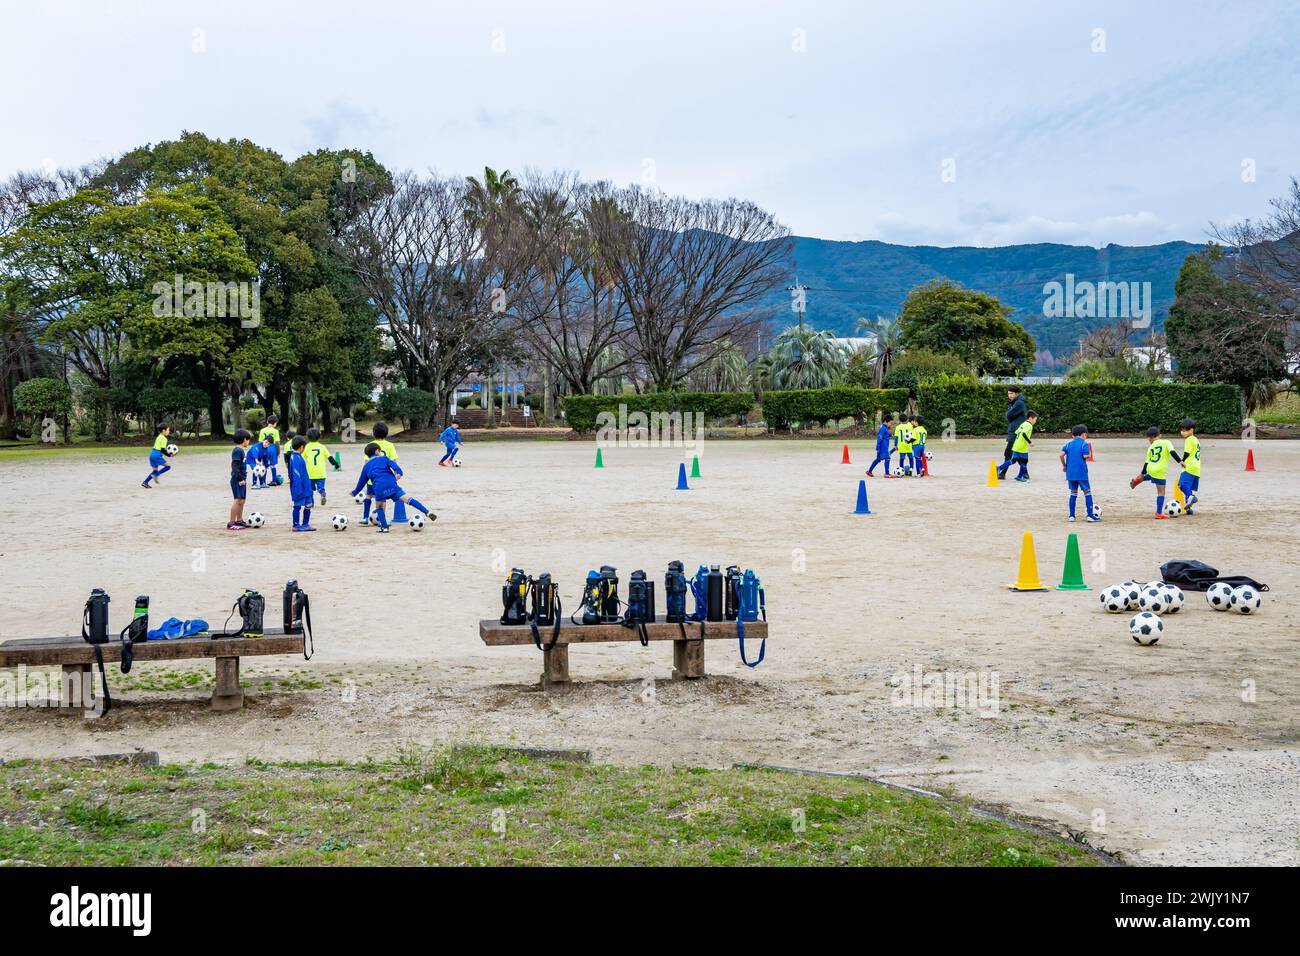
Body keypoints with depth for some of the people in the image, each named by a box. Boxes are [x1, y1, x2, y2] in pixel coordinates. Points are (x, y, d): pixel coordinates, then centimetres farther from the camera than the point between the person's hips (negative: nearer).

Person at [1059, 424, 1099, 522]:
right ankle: (1090, 515, 0)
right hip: (1081, 473, -5)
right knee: (1087, 492, 3)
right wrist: (1089, 456, 9)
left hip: (1070, 473, 5)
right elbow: (1085, 456, -14)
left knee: (1073, 493, 12)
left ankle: (1071, 516, 10)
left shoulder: (1068, 444, 9)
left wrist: (1064, 465, 10)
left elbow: (1061, 454, -2)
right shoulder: (1084, 444, -4)